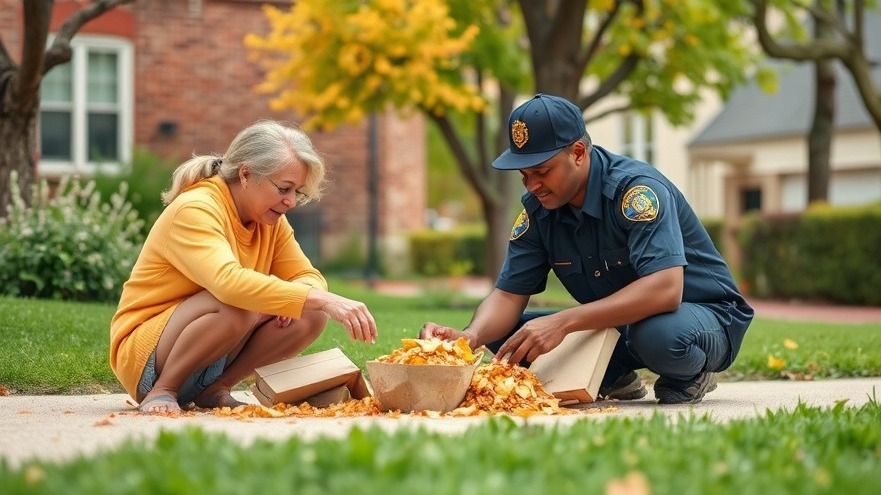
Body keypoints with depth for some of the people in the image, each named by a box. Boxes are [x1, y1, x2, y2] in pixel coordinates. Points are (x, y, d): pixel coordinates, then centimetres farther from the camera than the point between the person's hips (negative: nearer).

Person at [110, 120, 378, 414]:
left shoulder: (271, 221, 4)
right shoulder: (195, 210, -22)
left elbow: (309, 278, 4)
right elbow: (229, 281, -39)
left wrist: (295, 294, -22)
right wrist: (324, 300, -44)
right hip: (143, 355, -7)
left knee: (312, 316, -12)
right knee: (237, 305, -35)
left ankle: (215, 389, -4)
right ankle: (162, 391, -16)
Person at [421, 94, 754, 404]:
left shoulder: (636, 189, -26)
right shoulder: (538, 208, -6)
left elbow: (665, 289, -38)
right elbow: (509, 294, -8)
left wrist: (563, 322, -44)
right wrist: (470, 336, -31)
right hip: (620, 326, 6)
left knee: (659, 334, -42)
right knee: (501, 334, -10)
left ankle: (686, 379, -6)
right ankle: (615, 378, 4)